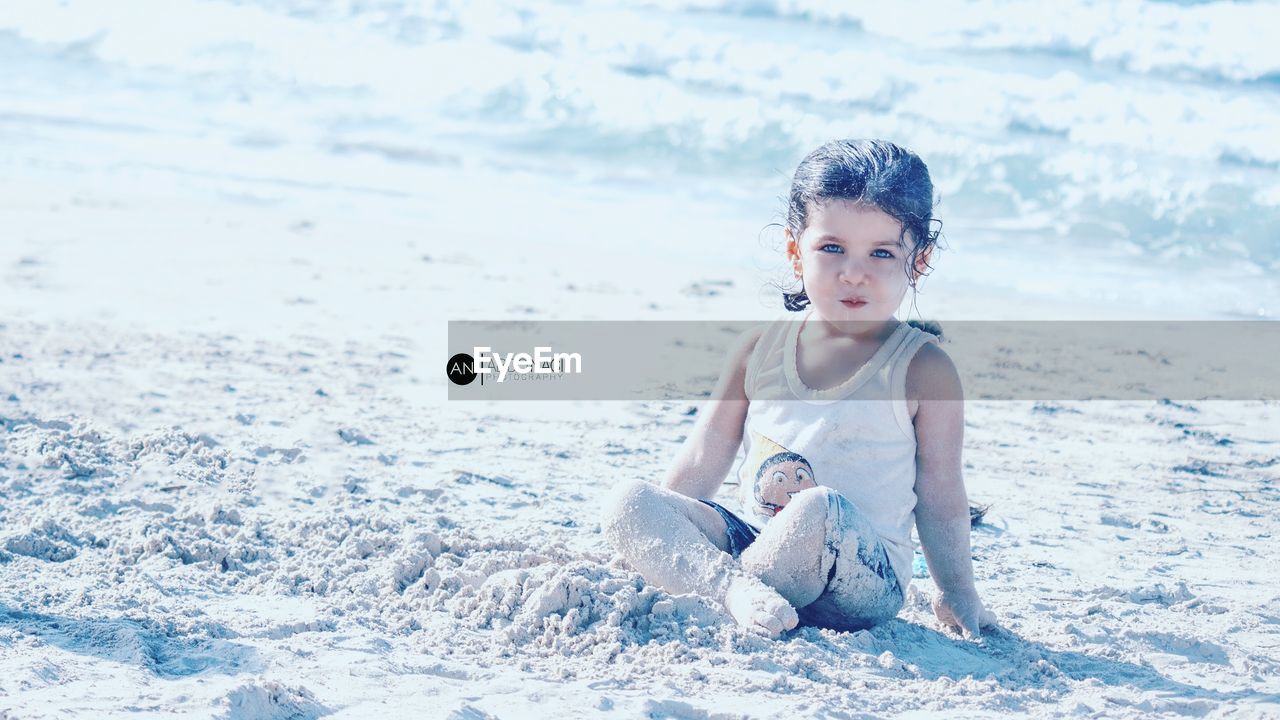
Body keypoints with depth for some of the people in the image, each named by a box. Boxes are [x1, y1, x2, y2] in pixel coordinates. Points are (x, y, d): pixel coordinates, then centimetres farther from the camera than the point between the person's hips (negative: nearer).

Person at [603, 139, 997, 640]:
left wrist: (958, 595, 1)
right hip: (749, 541, 5)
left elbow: (939, 496, 2)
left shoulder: (921, 368, -2)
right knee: (626, 501, -15)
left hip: (863, 578, -4)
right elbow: (703, 462, 13)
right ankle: (732, 585, -35)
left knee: (820, 510, -39)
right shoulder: (761, 348, 8)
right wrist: (651, 539, 9)